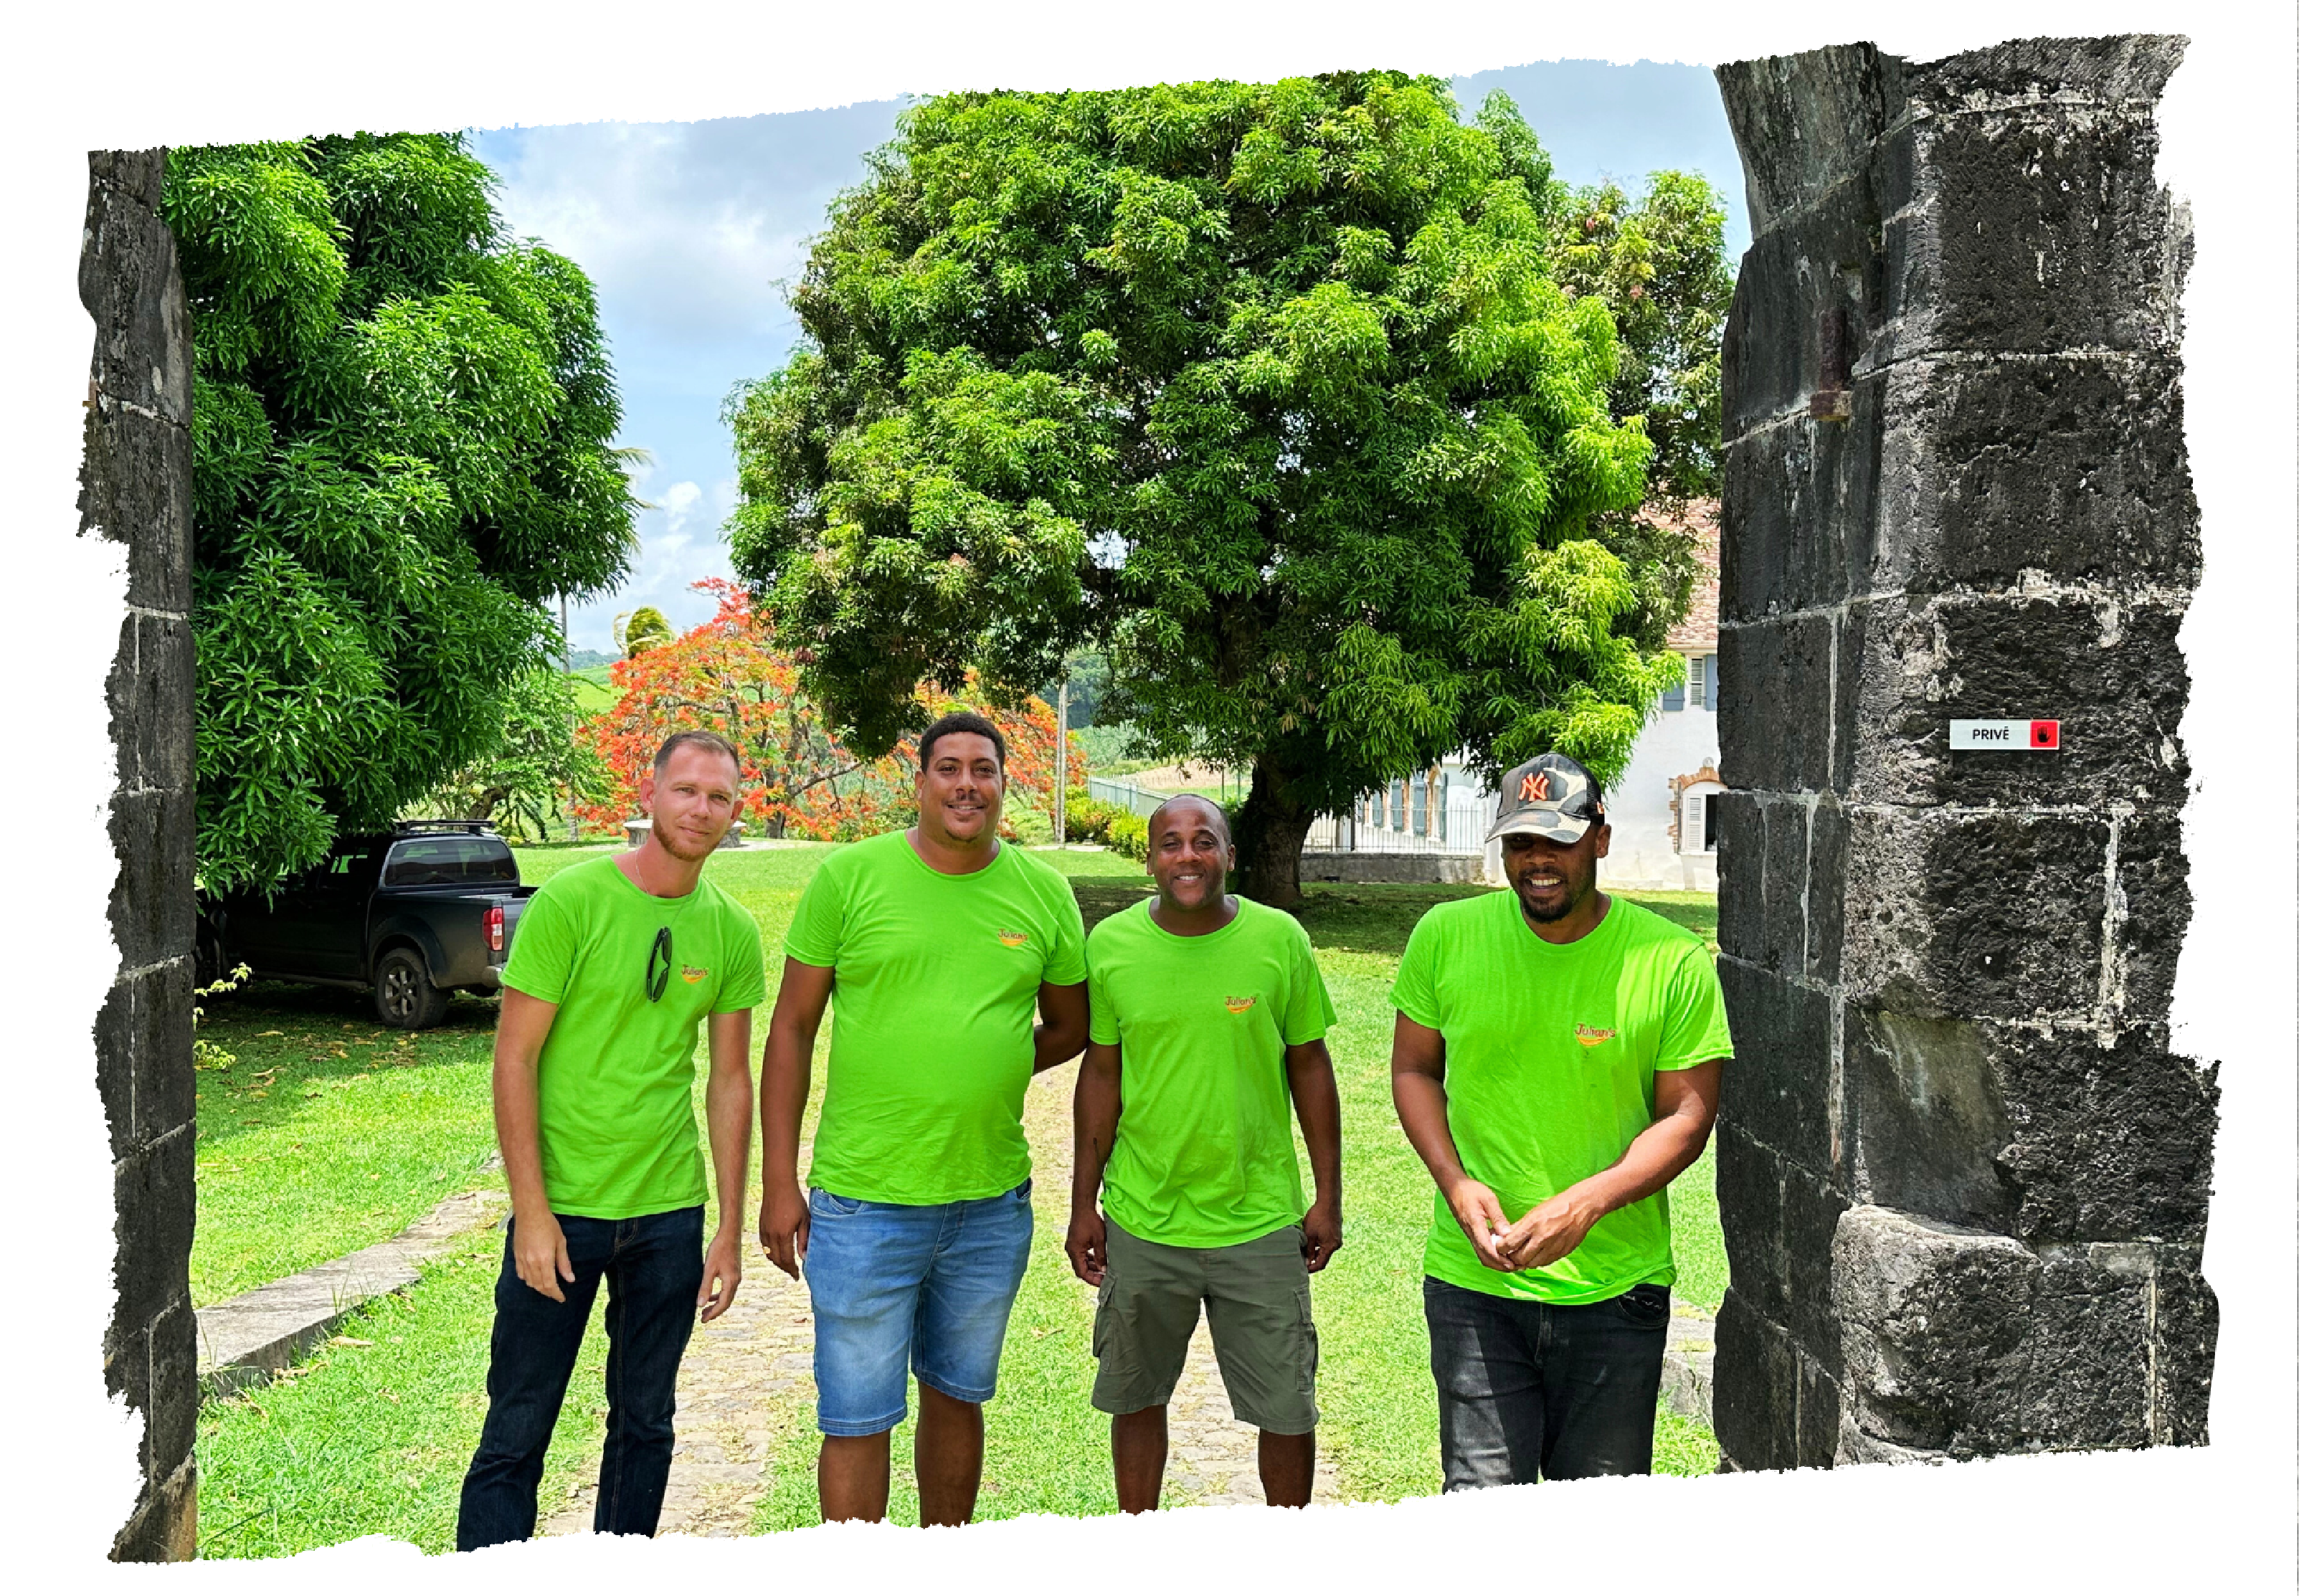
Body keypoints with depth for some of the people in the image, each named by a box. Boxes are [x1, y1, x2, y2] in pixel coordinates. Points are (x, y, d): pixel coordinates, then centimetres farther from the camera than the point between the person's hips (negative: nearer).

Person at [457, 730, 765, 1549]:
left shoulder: (732, 931, 2)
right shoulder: (571, 901, -10)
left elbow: (729, 1082, 8)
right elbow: (514, 1058, -9)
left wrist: (731, 1231, 7)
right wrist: (531, 1212, -12)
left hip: (670, 1214, 4)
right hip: (561, 1206, -4)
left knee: (645, 1423, 15)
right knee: (517, 1428, 4)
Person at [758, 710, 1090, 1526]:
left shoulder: (1044, 892, 2)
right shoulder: (850, 876, -5)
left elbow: (1069, 1027, 14)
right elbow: (791, 1029, -2)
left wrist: (983, 1066, -3)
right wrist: (780, 1182, -4)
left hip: (994, 1205, 3)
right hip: (863, 1203, -3)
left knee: (958, 1397, 20)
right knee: (859, 1420, 4)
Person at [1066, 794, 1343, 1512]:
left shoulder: (1280, 939, -5)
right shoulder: (1111, 944, -3)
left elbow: (1309, 1067, 3)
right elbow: (1101, 1074, 5)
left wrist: (1328, 1195, 3)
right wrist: (1083, 1203, 6)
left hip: (1261, 1219, -1)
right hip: (1142, 1221, 1)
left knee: (1288, 1410, 6)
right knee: (1136, 1398, 15)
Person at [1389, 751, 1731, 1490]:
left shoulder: (1674, 962, -7)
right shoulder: (1445, 936, -2)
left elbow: (1687, 1114, -5)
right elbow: (1413, 1068, 8)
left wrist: (1586, 1204, -19)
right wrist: (1455, 1183, -7)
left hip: (1616, 1287, 0)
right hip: (1472, 1282, 1)